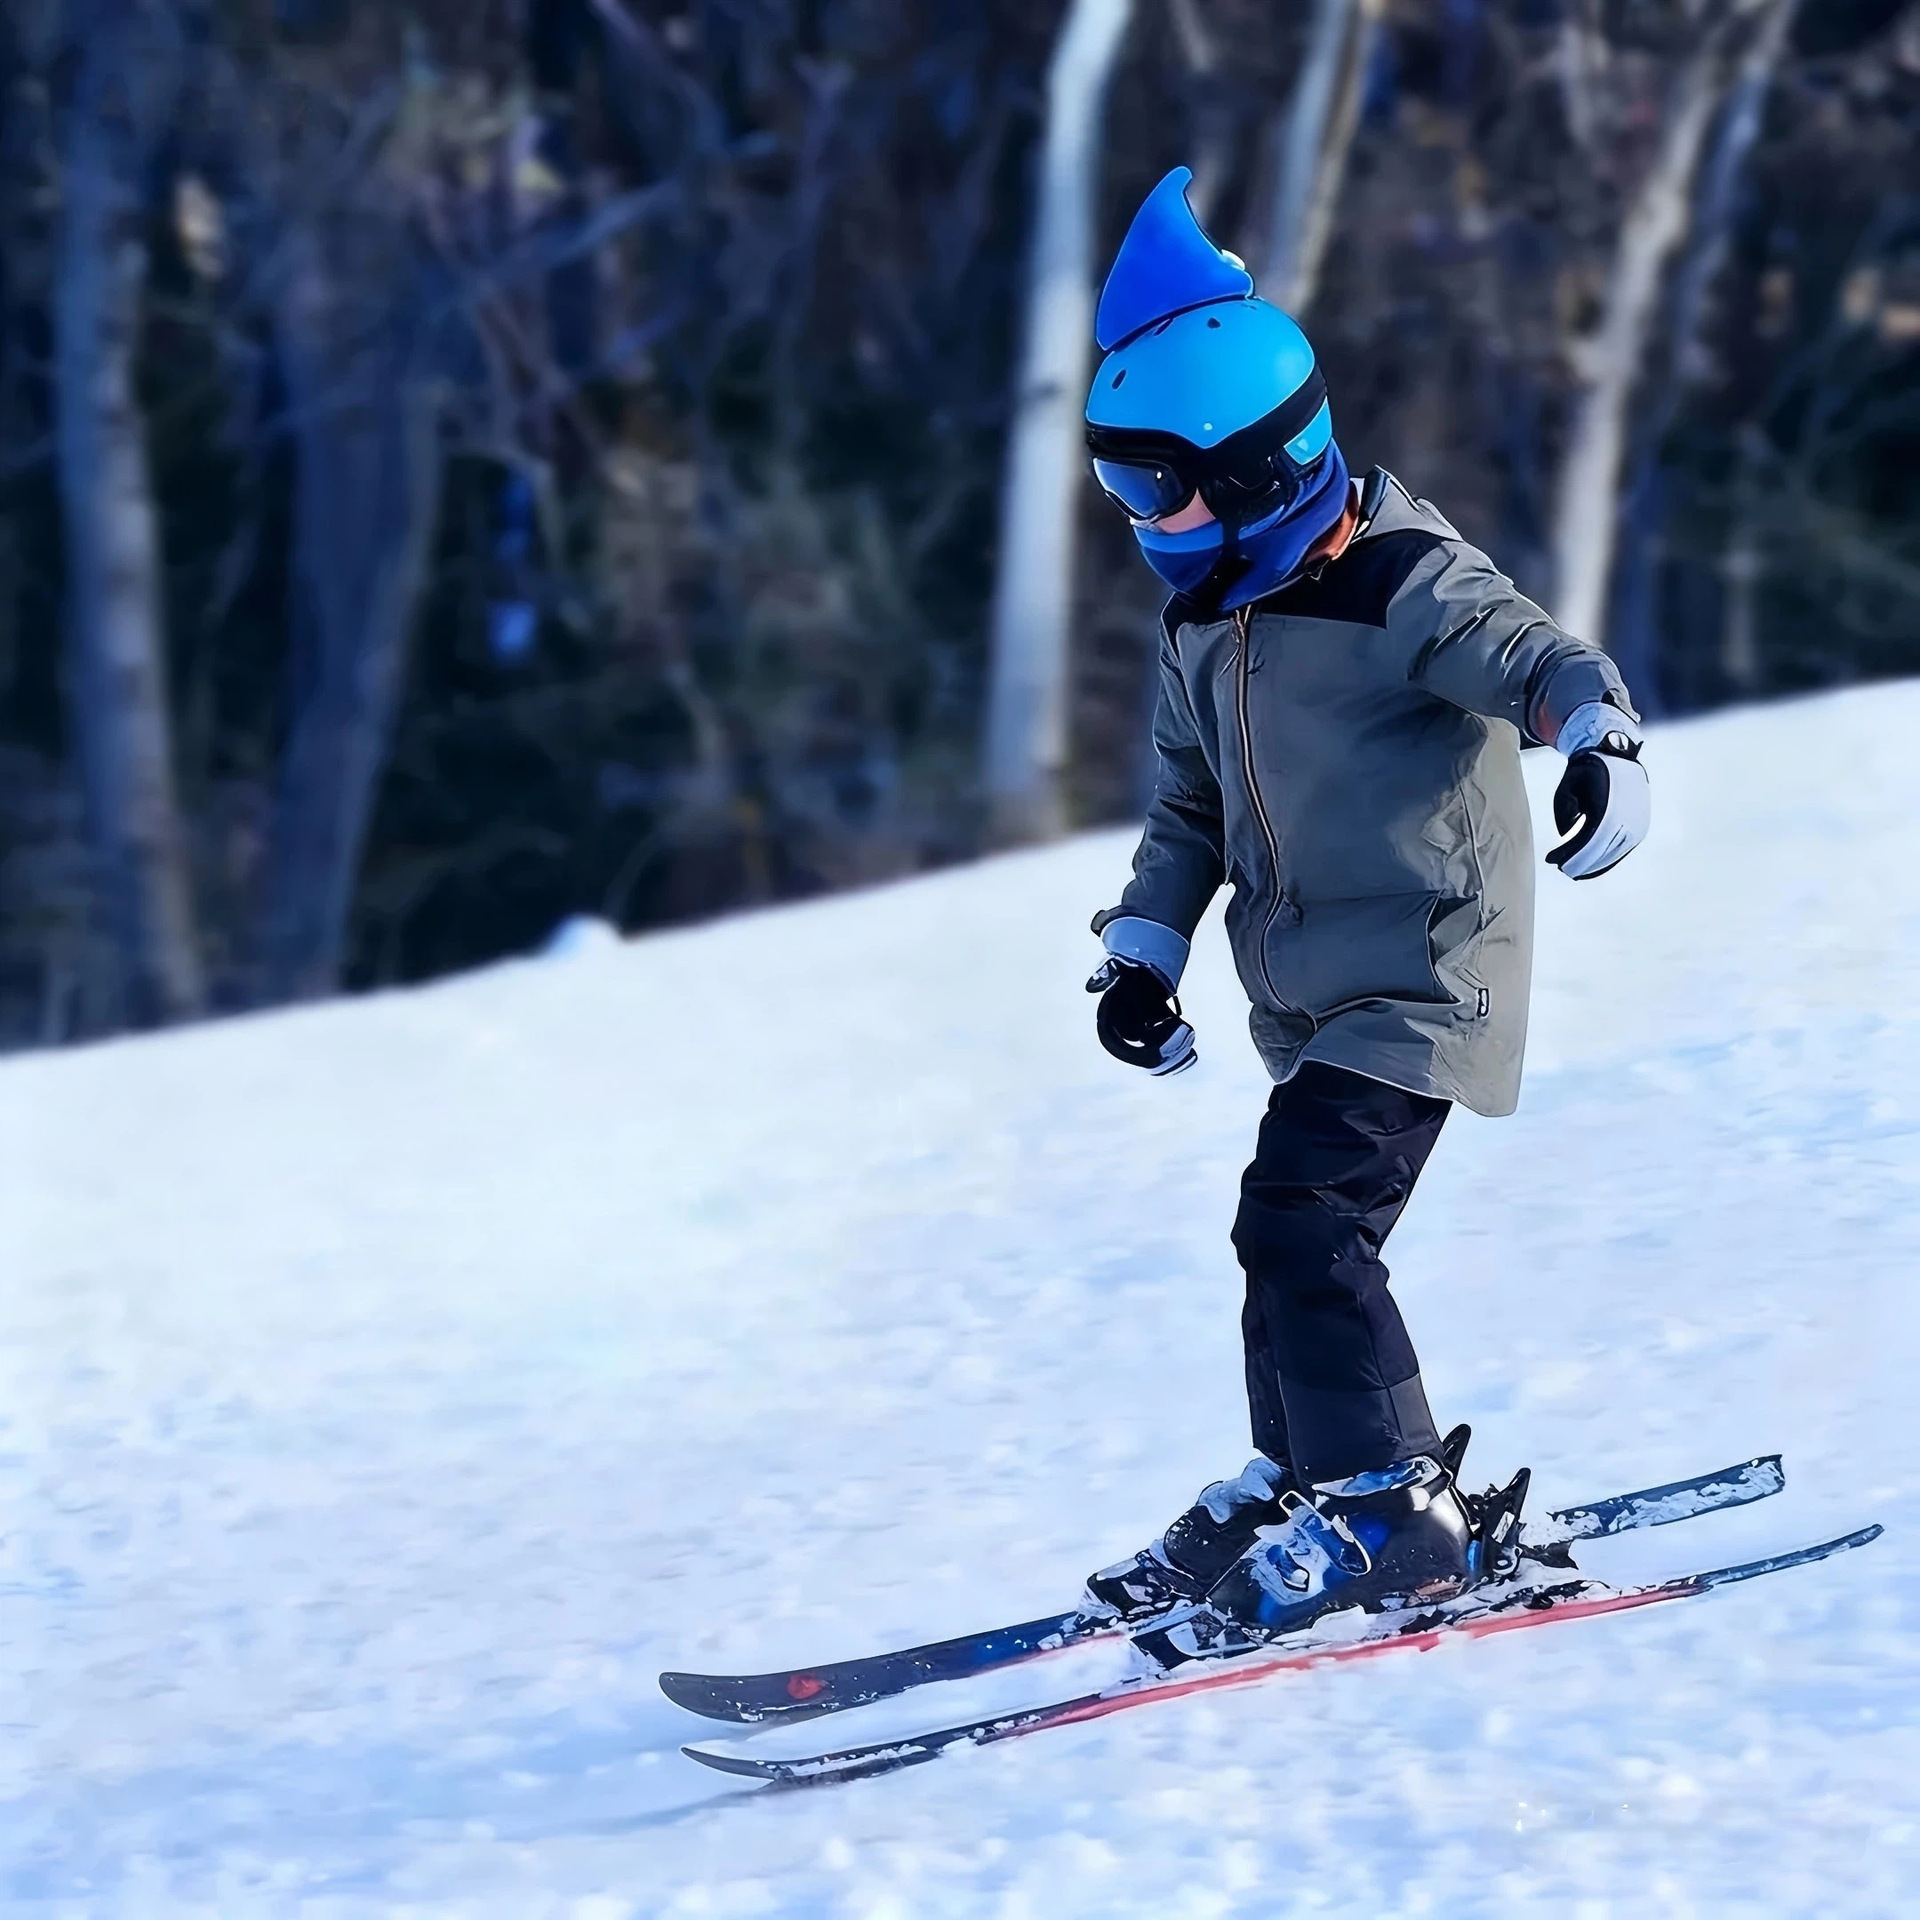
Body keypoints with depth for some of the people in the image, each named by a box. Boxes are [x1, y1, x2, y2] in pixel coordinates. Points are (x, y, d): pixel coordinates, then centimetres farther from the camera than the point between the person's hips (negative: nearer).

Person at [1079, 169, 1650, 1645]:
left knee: (1300, 1218, -18)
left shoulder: (1402, 587, -16)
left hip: (1422, 974, -8)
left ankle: (1393, 1514, -14)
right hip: (1308, 994, 9)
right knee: (1299, 1237, 13)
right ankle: (1298, 1483, 29)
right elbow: (1191, 802, 22)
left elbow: (1535, 656, -31)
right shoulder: (1205, 620, 11)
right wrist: (1144, 950, 10)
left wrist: (1601, 743, -53)